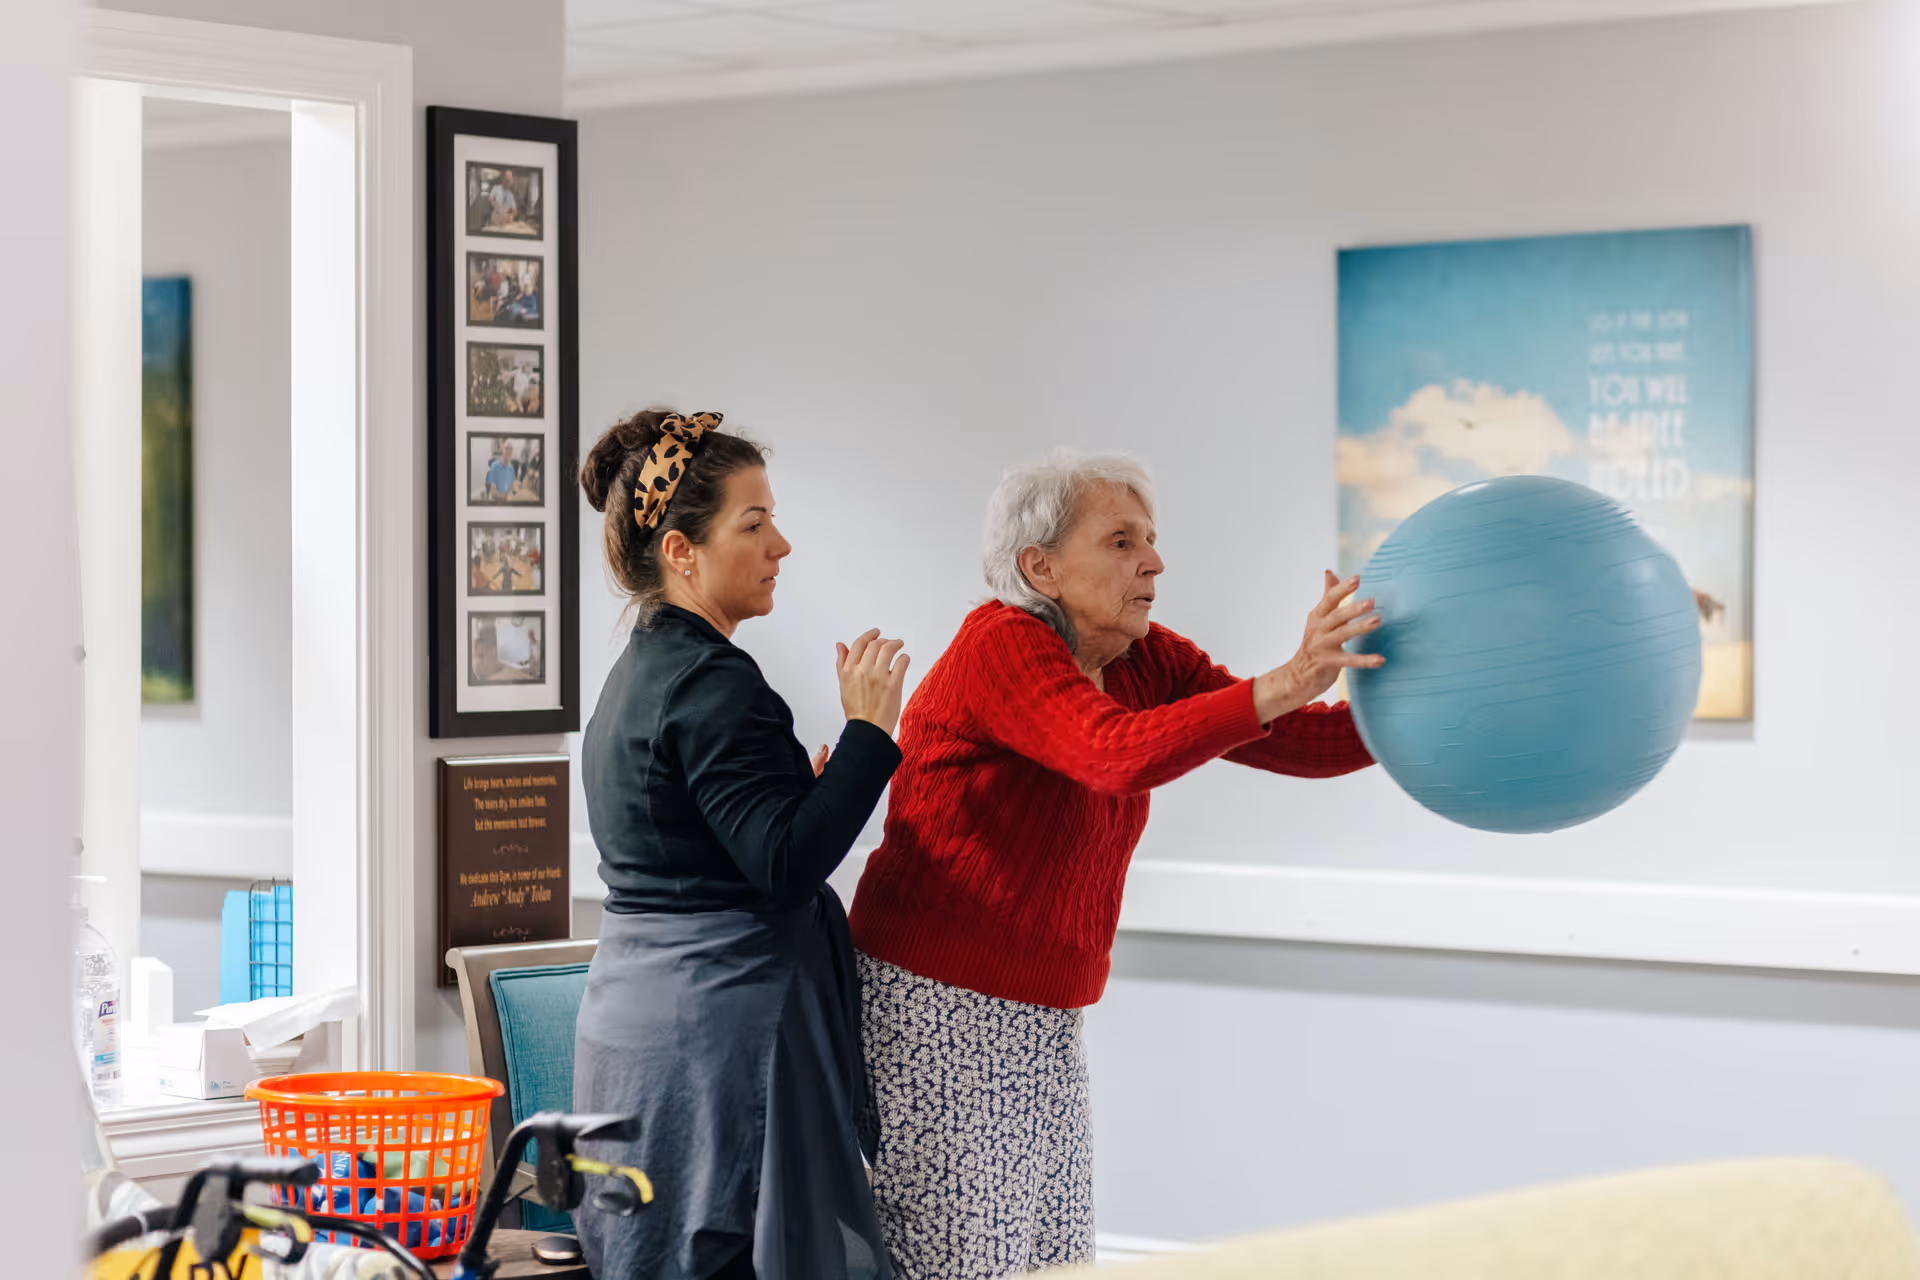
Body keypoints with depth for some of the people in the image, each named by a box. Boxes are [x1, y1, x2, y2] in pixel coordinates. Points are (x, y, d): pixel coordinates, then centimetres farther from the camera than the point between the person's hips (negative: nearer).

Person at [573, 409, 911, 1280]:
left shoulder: (641, 669, 17)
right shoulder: (711, 682, -15)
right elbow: (786, 865, -21)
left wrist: (807, 789, 21)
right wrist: (868, 733, -16)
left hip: (634, 1009, 10)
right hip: (719, 1021, -10)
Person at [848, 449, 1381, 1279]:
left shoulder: (1145, 662, 8)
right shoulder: (1000, 646, -16)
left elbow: (1302, 741, 1)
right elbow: (1120, 754, -34)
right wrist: (1284, 683, -42)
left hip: (1042, 1025, 8)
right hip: (938, 1016, -8)